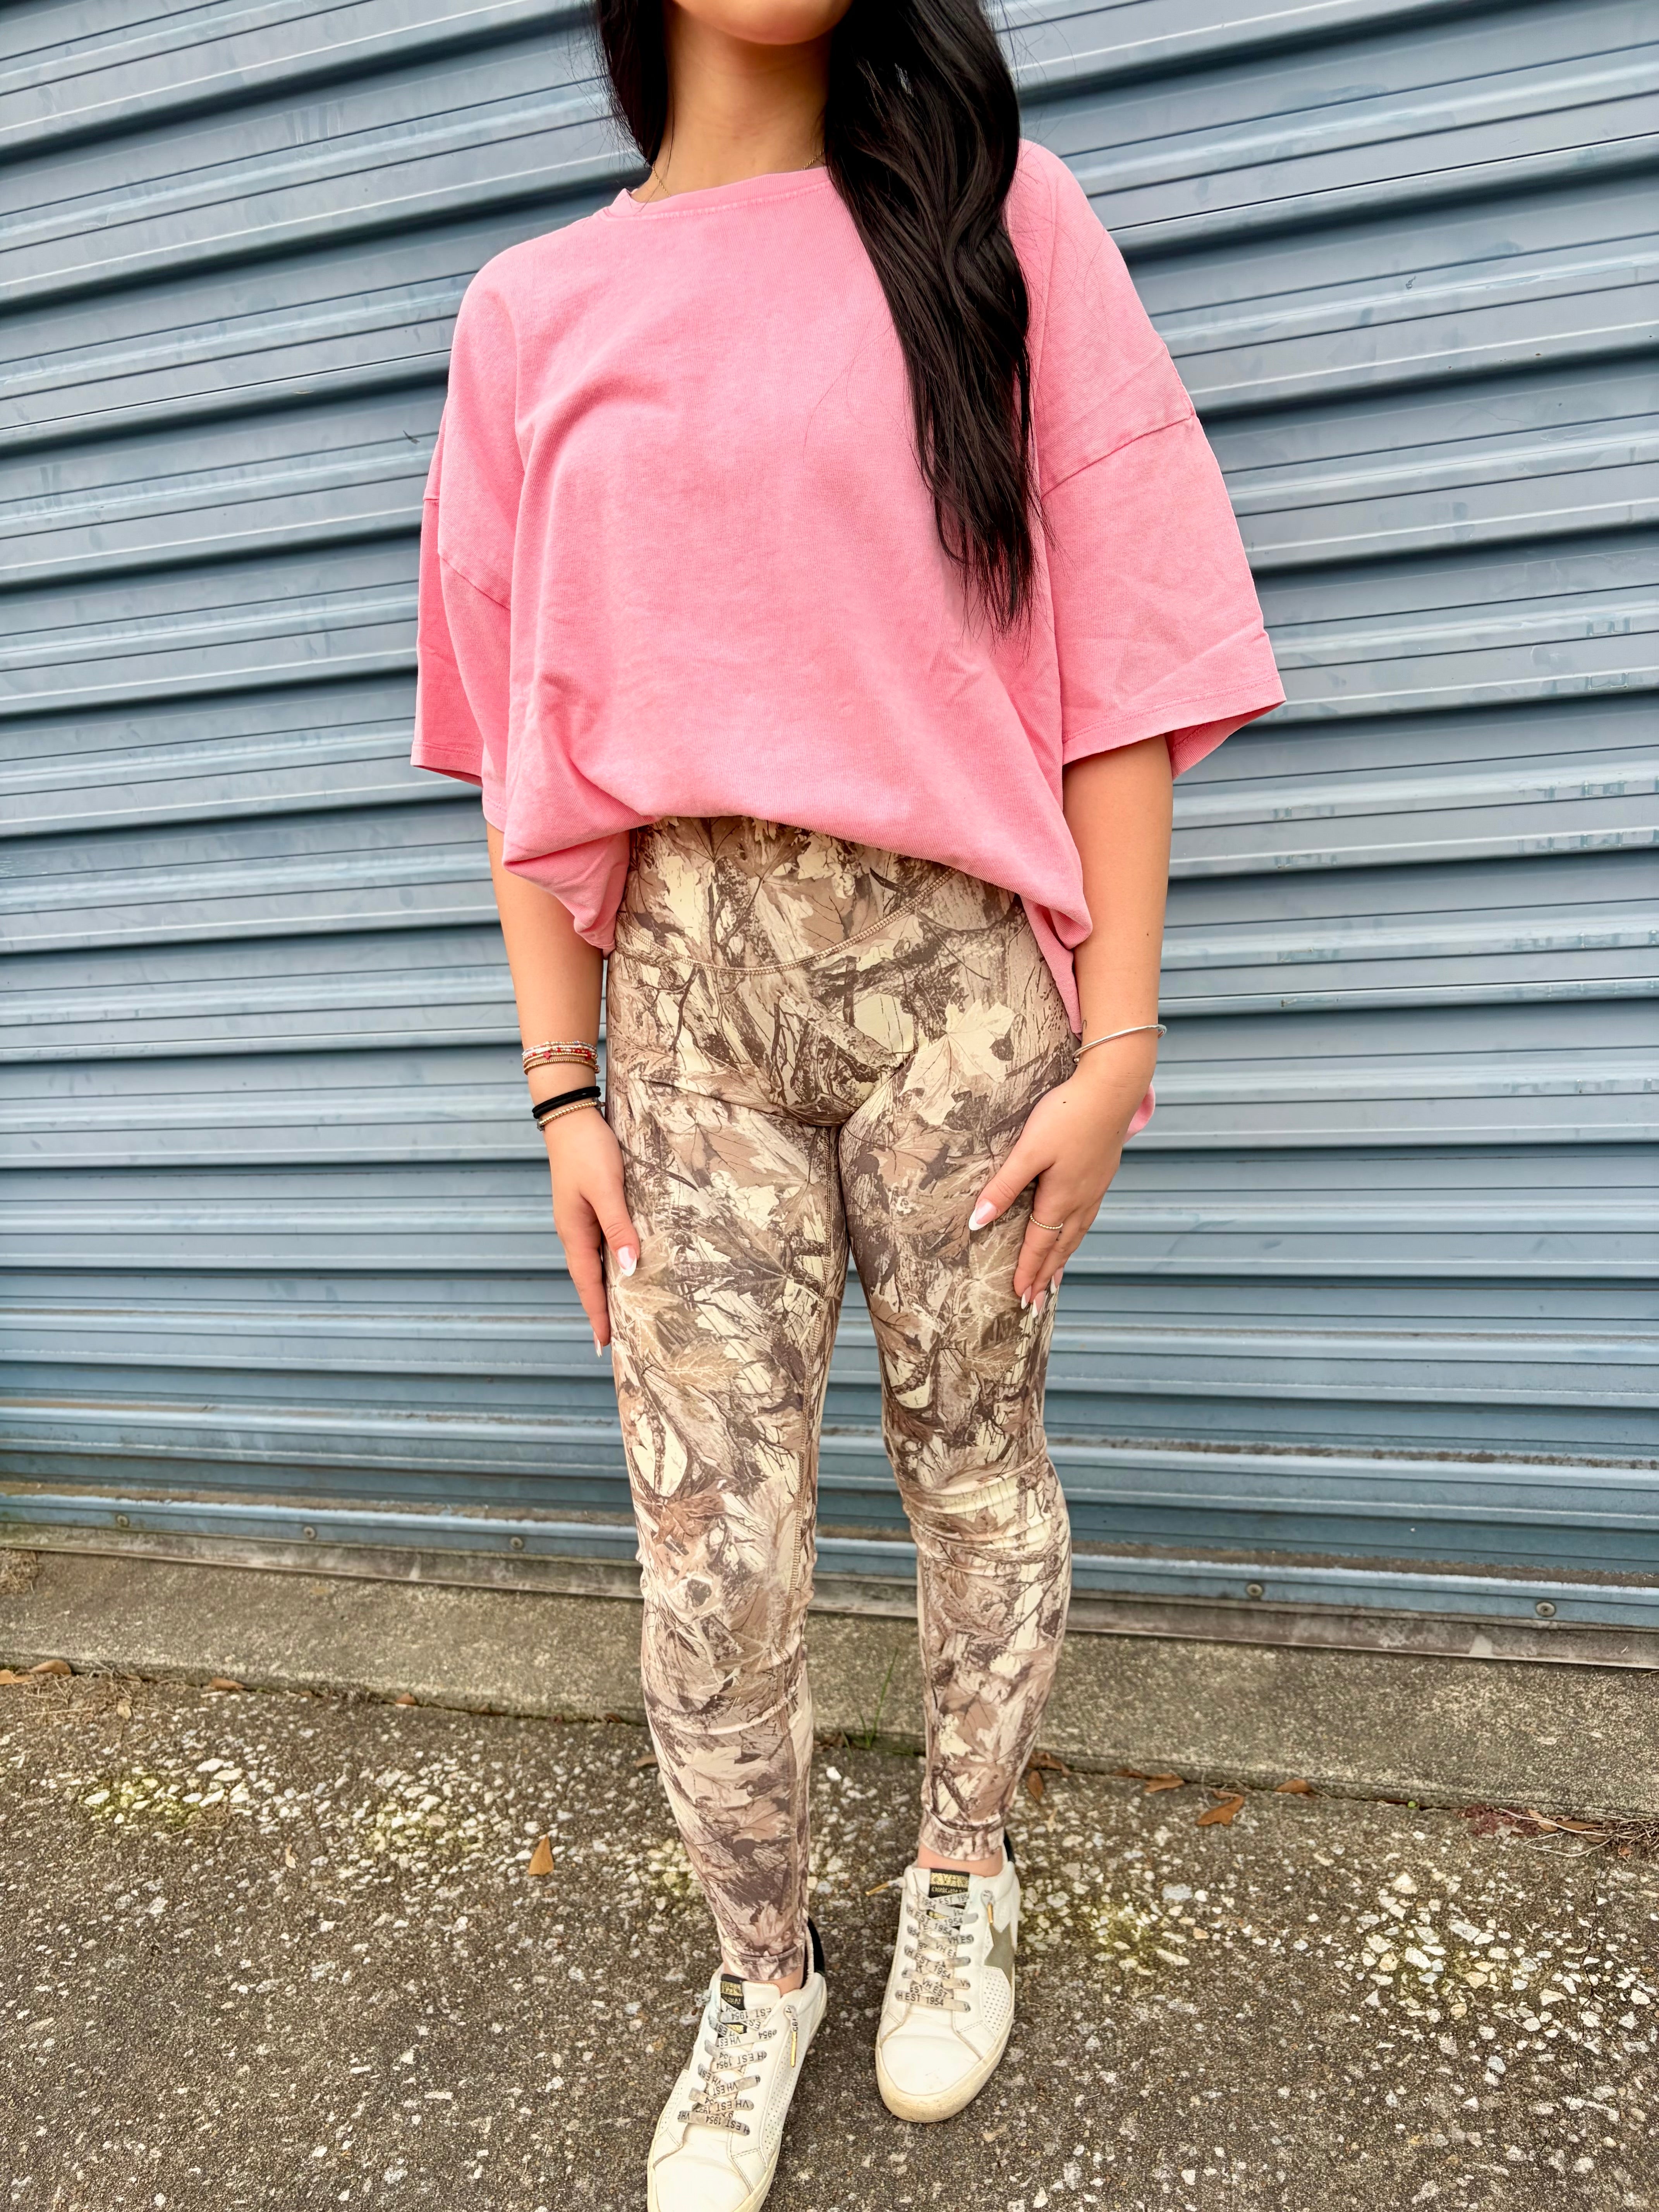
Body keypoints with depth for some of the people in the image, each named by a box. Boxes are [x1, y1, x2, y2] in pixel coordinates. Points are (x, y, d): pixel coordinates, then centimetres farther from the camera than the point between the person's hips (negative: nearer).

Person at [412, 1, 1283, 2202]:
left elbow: (1117, 649, -1)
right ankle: (760, 1973, 29)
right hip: (683, 986, 2)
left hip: (954, 960, -1)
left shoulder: (998, 217, 5)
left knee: (971, 1451, 11)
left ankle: (964, 1884, 37)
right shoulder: (530, 312, 10)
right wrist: (566, 1090, 3)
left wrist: (1116, 1042, -7)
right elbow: (533, 737, 8)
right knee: (706, 1524, 3)